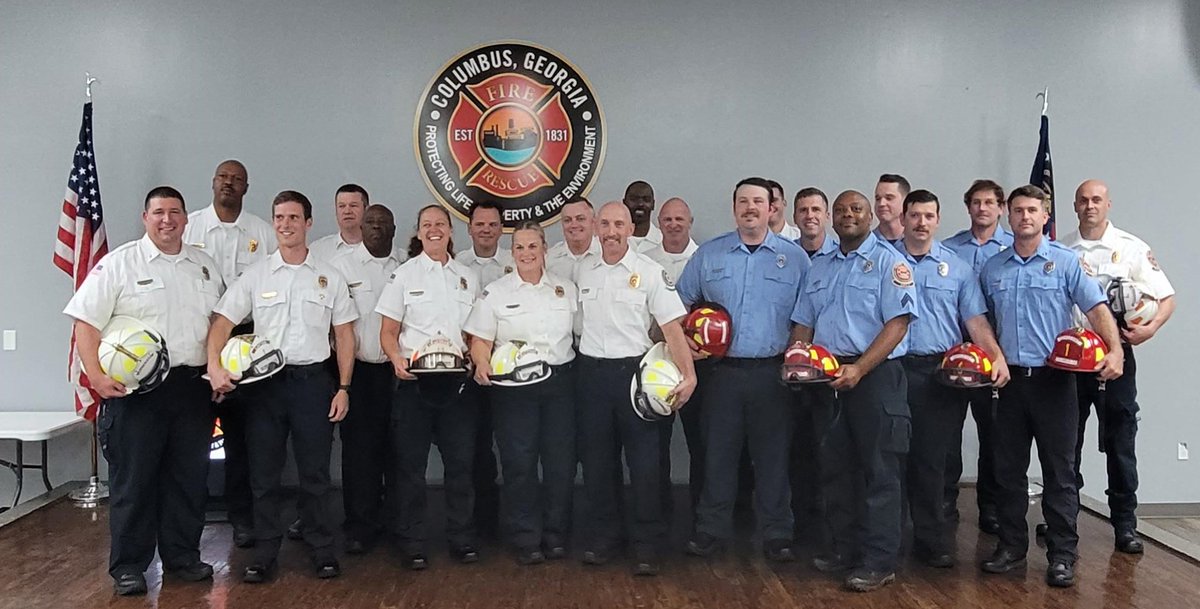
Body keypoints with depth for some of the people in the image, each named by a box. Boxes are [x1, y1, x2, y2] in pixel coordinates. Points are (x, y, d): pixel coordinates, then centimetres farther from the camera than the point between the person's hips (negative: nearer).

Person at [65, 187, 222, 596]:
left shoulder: (206, 267, 11)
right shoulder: (119, 263, -2)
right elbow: (86, 322, -6)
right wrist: (95, 376, -16)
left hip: (193, 387, 4)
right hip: (135, 389, -4)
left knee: (189, 478, 11)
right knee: (134, 480, 3)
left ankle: (182, 556, 25)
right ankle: (128, 567, 15)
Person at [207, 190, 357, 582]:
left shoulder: (329, 277, 6)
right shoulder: (255, 276, 5)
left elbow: (344, 334, 6)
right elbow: (222, 323, 1)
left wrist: (343, 388, 0)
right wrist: (214, 367, -15)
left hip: (313, 381, -1)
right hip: (265, 381, 1)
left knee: (315, 473, 5)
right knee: (264, 473, 6)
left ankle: (322, 552, 16)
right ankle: (264, 556, 17)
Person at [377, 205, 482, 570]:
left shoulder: (468, 277, 13)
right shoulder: (404, 274, 5)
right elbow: (388, 332, 2)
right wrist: (396, 359, -18)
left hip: (458, 380, 2)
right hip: (415, 379, -2)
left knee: (461, 461, 4)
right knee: (410, 463, 2)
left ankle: (463, 540, 16)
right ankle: (412, 546, 12)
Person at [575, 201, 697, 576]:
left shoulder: (649, 272, -4)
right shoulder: (583, 272, 8)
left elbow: (672, 327, -8)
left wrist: (688, 375, -18)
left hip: (634, 372, -3)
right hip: (592, 372, 4)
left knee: (644, 461, -1)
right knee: (596, 460, 9)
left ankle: (646, 544, 10)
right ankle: (603, 536, 23)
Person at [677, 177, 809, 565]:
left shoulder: (794, 258, 6)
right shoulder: (708, 255, 8)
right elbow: (680, 304, 14)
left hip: (774, 373, -1)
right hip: (723, 370, 1)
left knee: (773, 455, 5)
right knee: (717, 452, 5)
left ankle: (777, 534, 16)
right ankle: (712, 530, 17)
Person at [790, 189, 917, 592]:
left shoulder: (887, 261, -3)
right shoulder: (819, 267, 17)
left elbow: (898, 322, -12)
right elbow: (804, 323, 20)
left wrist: (859, 369, -20)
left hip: (875, 375, -6)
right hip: (828, 378, 6)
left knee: (879, 470, -2)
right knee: (835, 467, 11)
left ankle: (879, 561, 4)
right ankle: (844, 548, 23)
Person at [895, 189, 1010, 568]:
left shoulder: (957, 267, 11)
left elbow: (975, 319, 5)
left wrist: (997, 356, -8)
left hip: (942, 373, 1)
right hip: (896, 368, 0)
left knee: (934, 456, 2)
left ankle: (932, 540, 11)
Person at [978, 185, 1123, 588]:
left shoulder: (1065, 261, 0)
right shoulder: (993, 268, 10)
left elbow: (1096, 308, -7)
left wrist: (1115, 350, -21)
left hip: (1053, 380, -3)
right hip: (1010, 378, 4)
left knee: (1059, 471, 2)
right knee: (1008, 469, 9)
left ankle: (1062, 555, 10)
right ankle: (1012, 547, 20)